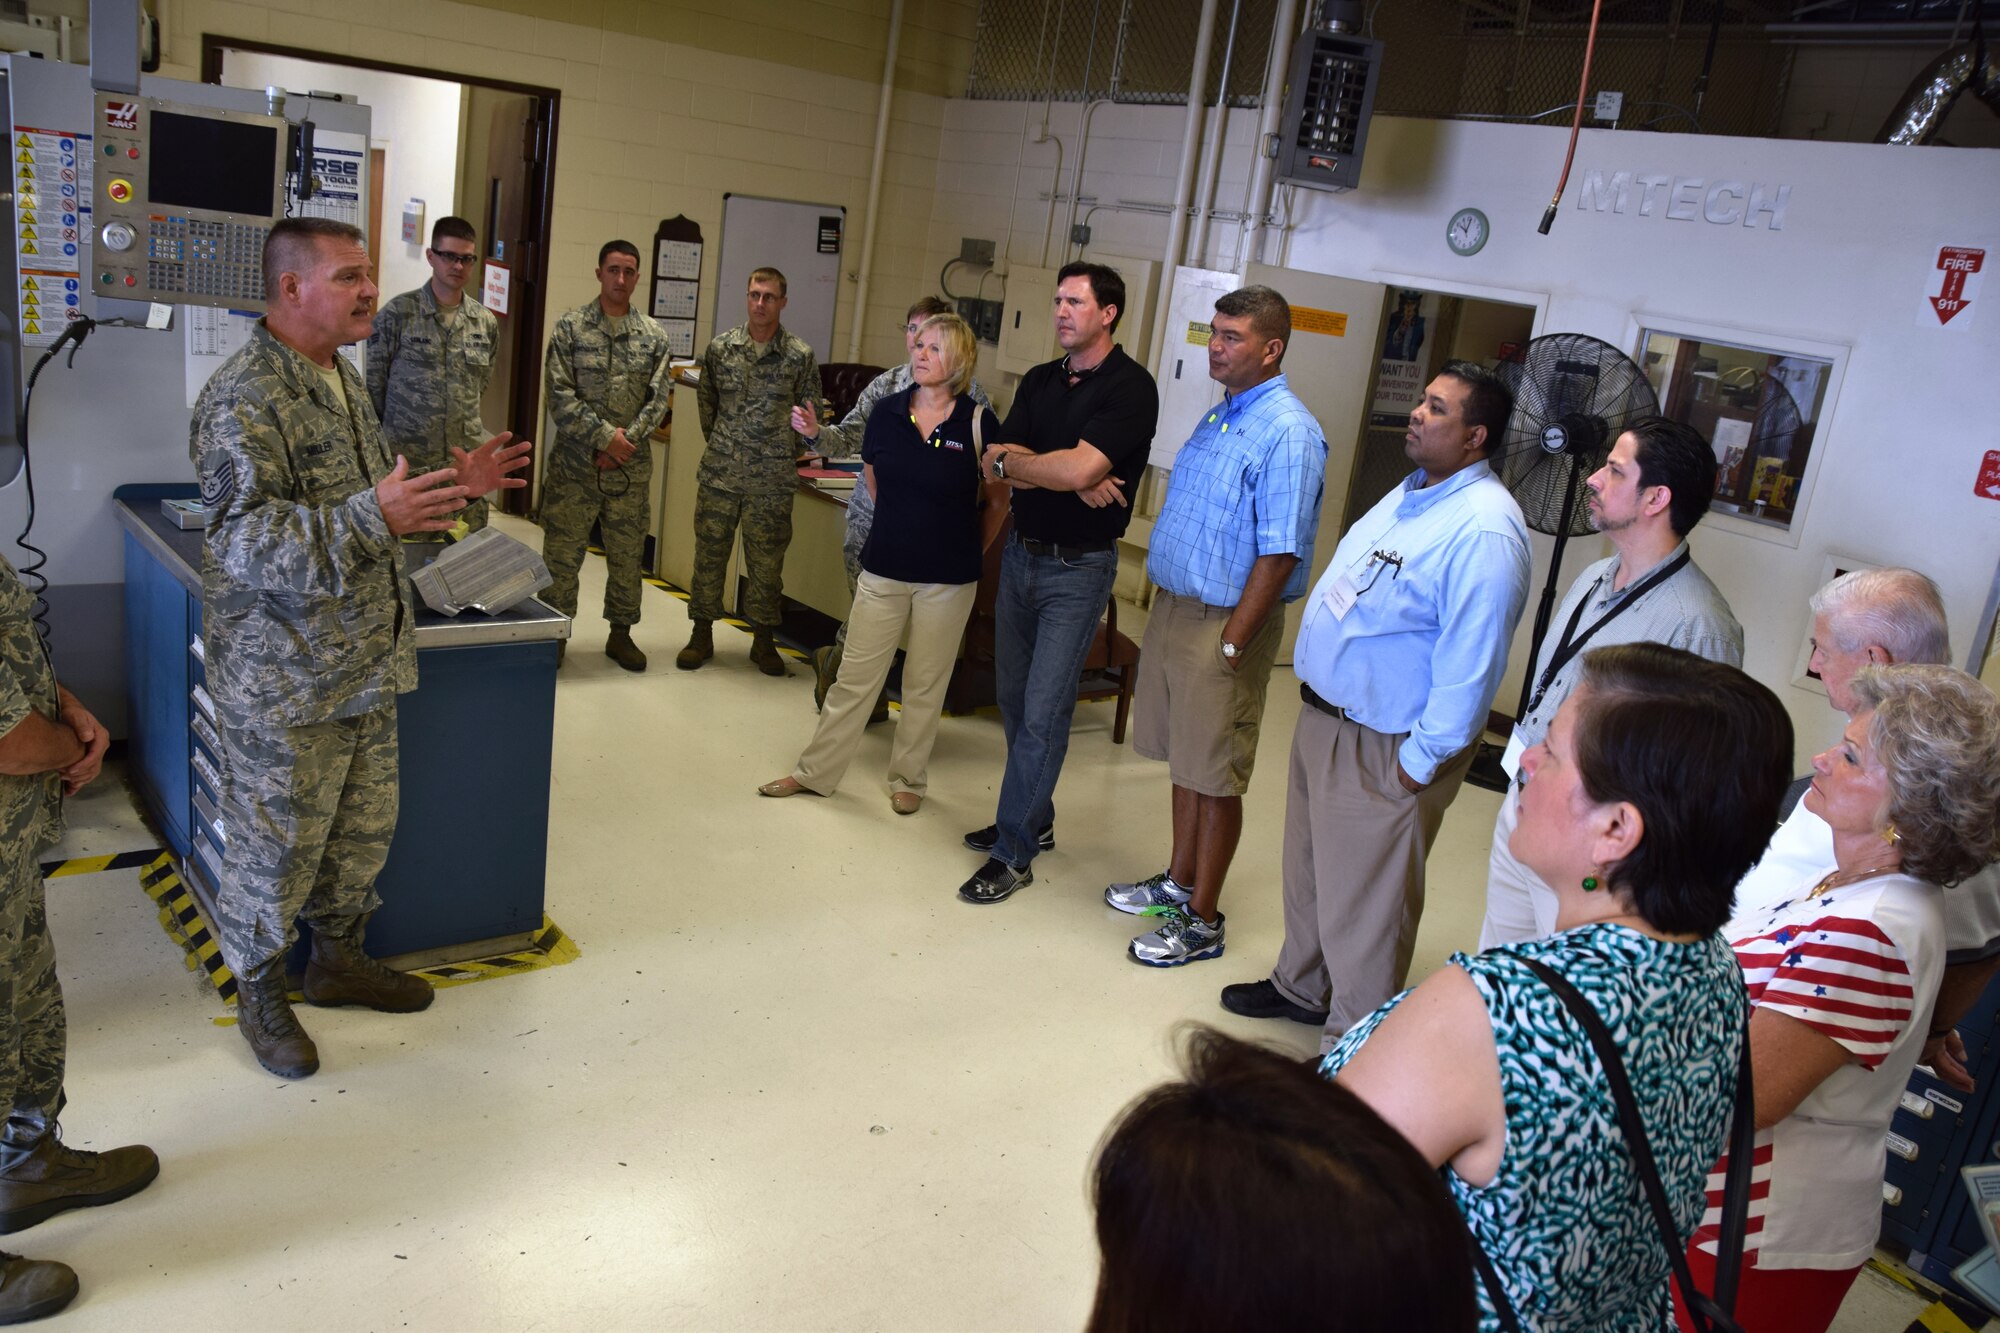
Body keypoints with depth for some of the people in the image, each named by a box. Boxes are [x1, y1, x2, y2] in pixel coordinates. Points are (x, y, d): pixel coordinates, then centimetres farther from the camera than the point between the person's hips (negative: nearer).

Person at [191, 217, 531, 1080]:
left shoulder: (342, 379, 12)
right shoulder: (243, 399, -19)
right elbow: (242, 539, -28)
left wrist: (455, 485, 6)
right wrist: (373, 517, -37)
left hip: (364, 663, 9)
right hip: (283, 680, -9)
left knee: (364, 823, 20)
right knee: (276, 843, 6)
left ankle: (338, 957, 40)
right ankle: (257, 993, 27)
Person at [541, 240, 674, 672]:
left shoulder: (653, 335, 6)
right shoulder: (570, 326, -2)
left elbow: (658, 400, 1)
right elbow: (560, 394, -9)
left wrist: (625, 441, -12)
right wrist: (605, 436, -16)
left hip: (632, 468, 2)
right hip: (575, 463, -2)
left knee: (628, 555, 11)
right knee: (562, 554, 3)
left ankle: (621, 633, 25)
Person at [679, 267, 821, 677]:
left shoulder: (800, 355, -3)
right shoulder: (720, 347, 3)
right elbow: (706, 400, 15)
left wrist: (789, 455, 6)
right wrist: (719, 443, 13)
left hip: (772, 478, -1)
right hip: (720, 473, 2)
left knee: (767, 560, 5)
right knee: (709, 553, 7)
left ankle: (763, 639, 18)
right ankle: (702, 635, 19)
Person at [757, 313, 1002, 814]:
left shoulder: (978, 422, -10)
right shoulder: (887, 412, -1)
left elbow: (999, 497, 1)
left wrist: (967, 546, 5)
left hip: (948, 578, -2)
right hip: (884, 568, 2)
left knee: (925, 684, 11)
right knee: (855, 675, 8)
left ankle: (908, 779, 27)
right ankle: (815, 772, 21)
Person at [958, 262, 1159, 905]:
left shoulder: (1130, 387, -12)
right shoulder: (1040, 381, 10)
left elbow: (1078, 468, -25)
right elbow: (997, 461, -3)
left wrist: (1012, 462, -8)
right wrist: (1070, 480, -17)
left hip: (1078, 568, -7)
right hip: (1021, 554, 7)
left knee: (1043, 711, -6)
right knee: (1014, 699, 14)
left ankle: (1013, 854, 3)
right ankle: (1033, 819, 31)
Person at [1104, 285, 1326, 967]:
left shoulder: (1288, 433, -18)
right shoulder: (1219, 416, 12)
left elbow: (1279, 553, -22)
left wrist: (1232, 643, -22)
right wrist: (1166, 600, 16)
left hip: (1224, 622, -9)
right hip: (1174, 606, 9)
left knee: (1216, 776, 2)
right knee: (1186, 760, 19)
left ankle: (1200, 920, 14)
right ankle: (1178, 882, 34)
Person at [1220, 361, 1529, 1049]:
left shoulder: (1483, 530, -24)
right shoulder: (1410, 495, 9)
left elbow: (1470, 663, -27)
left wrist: (1421, 761, -23)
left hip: (1383, 751, -10)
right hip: (1322, 716, 10)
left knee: (1362, 900, 5)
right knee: (1307, 869, 25)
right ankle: (1301, 987, 47)